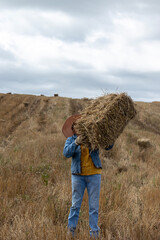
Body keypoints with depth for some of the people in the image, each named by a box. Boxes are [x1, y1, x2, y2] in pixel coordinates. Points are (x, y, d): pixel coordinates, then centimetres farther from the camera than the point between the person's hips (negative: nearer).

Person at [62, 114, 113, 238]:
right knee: (75, 204, 2)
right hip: (78, 176, 0)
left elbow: (108, 146, -3)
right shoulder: (71, 140, 3)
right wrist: (76, 143, -31)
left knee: (94, 205, 3)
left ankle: (94, 232, 10)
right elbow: (66, 153, -15)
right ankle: (71, 229, 13)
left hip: (94, 174, 0)